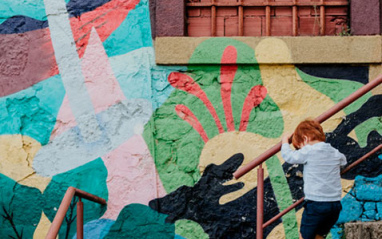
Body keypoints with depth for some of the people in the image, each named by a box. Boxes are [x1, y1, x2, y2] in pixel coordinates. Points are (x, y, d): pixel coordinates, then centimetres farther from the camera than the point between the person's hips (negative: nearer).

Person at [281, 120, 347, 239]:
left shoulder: (308, 152, -10)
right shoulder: (335, 153, 11)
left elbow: (288, 156, -1)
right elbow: (343, 161, 33)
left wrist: (285, 140, 18)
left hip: (315, 204, -6)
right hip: (335, 204, 6)